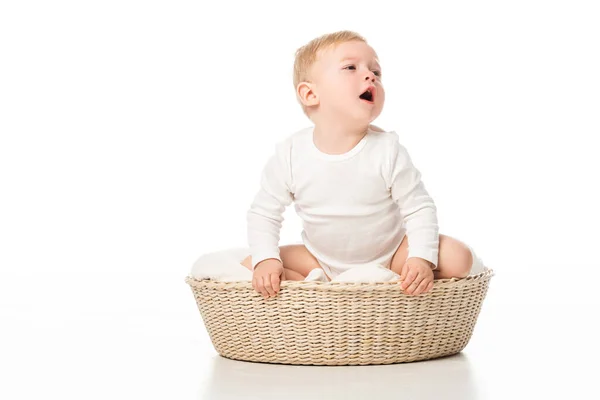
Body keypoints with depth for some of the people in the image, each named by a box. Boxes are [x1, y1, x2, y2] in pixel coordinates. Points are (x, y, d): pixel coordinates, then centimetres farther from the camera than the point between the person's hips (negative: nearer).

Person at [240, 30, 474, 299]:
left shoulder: (387, 151, -19)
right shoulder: (290, 155, -16)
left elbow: (419, 209, -13)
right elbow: (263, 213, -5)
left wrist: (422, 258, -28)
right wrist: (265, 259, -21)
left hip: (391, 255, -1)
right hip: (321, 261, 1)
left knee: (458, 259, -21)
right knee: (249, 265, -16)